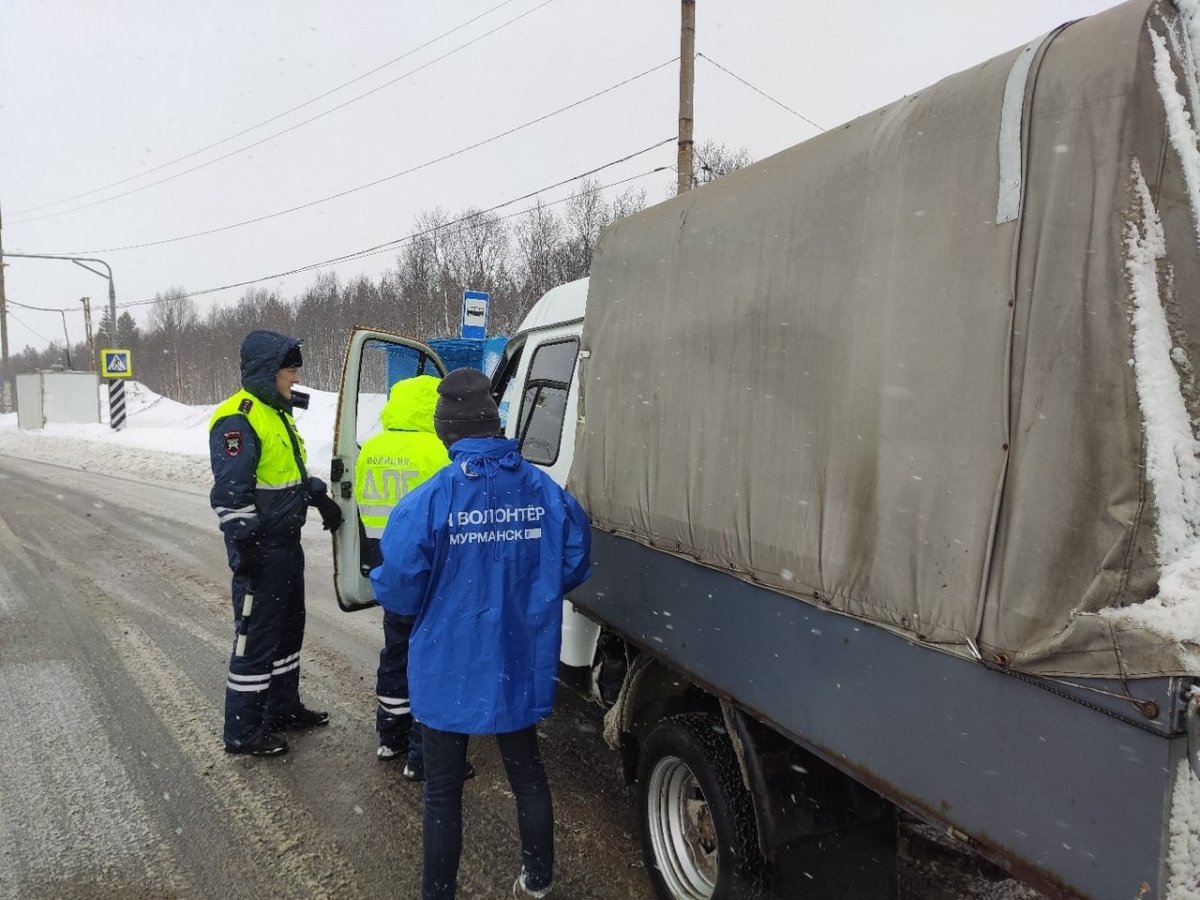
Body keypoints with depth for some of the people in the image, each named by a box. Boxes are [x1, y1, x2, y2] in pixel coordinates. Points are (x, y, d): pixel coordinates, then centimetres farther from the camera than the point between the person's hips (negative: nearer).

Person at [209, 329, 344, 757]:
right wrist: (244, 545, -22)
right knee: (256, 635, -2)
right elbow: (230, 492, -22)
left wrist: (321, 498, 17)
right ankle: (242, 730, 11)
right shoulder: (238, 419, -18)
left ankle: (283, 708, 34)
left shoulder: (278, 412, 14)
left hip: (287, 542, 10)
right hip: (260, 548, -10)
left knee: (288, 626, 19)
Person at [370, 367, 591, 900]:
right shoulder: (546, 491, -10)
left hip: (450, 672, -3)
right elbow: (573, 566, -1)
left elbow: (397, 591, -18)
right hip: (521, 667, 4)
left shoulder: (429, 501, -20)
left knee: (443, 791, 15)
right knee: (527, 772, 24)